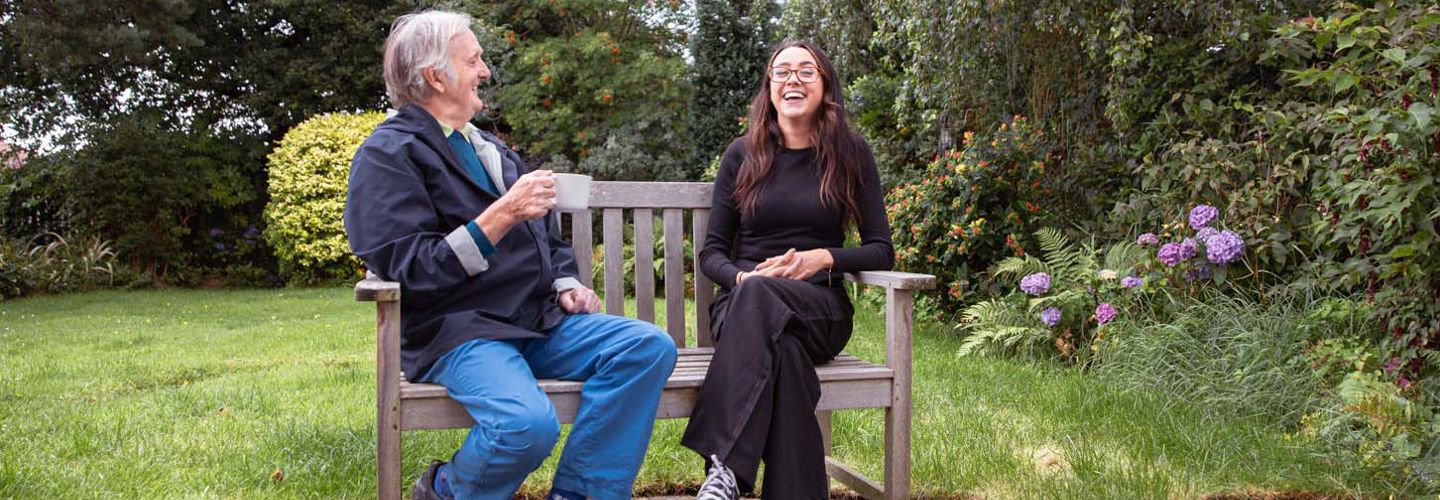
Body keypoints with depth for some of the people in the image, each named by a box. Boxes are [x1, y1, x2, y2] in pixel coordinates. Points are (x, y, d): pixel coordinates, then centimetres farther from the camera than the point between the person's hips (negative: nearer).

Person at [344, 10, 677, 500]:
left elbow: (547, 236, 27)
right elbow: (410, 271, -14)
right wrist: (502, 216, -20)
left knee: (650, 347, -14)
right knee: (528, 422, -34)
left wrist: (565, 285, 6)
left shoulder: (489, 147, 22)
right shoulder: (388, 155, -3)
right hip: (457, 332, -7)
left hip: (540, 321, 8)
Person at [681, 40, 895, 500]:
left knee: (760, 298, -39)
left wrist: (824, 258, -14)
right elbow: (712, 252, 9)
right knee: (781, 347, -39)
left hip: (819, 309, -1)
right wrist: (742, 277, -15)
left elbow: (881, 251, 6)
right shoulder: (742, 155, 9)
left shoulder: (851, 154, 7)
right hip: (744, 303, 1)